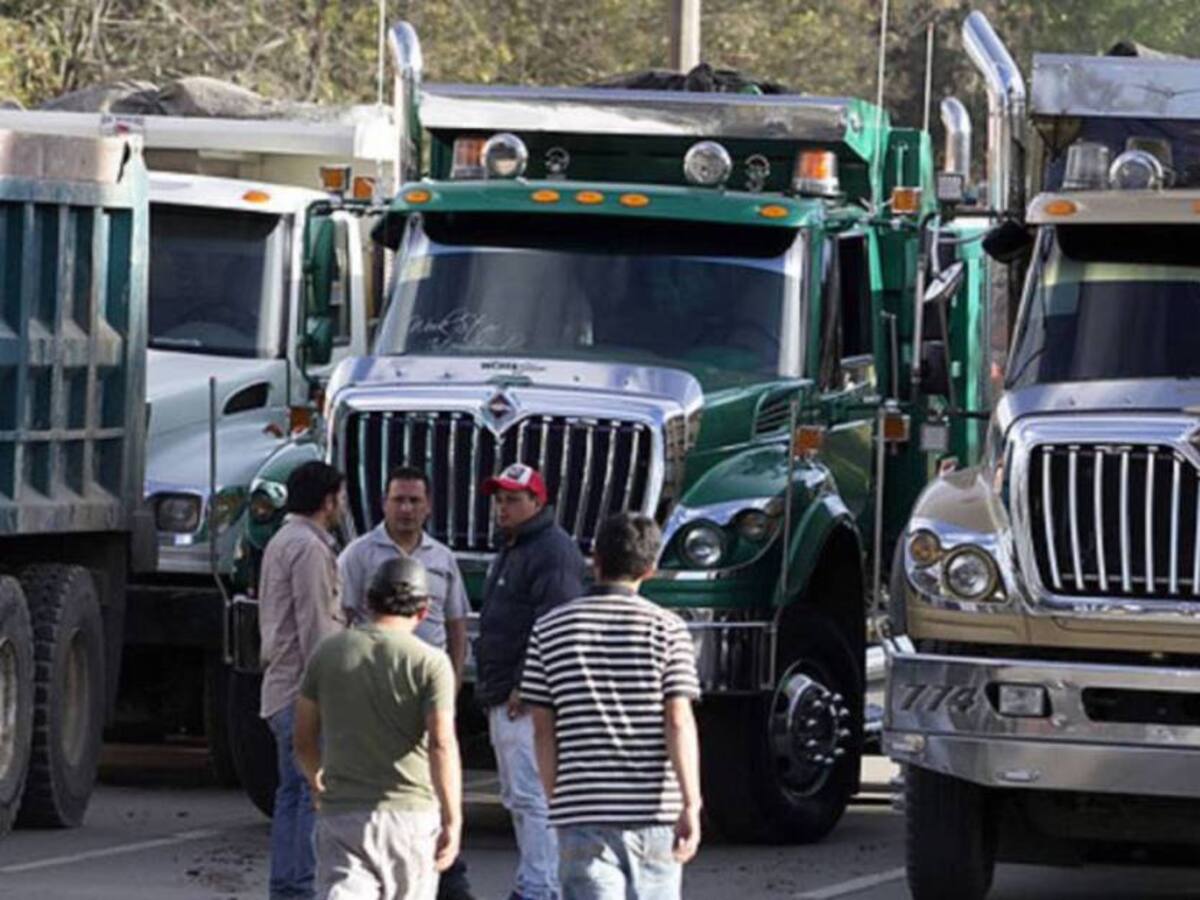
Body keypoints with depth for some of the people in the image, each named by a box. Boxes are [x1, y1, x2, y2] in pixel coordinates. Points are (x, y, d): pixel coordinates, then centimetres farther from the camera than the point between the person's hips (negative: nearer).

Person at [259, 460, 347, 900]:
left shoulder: (283, 542, 19)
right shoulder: (309, 548, -13)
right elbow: (314, 626, -18)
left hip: (281, 690, 11)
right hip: (305, 692, -11)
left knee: (293, 793, 12)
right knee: (316, 796, -10)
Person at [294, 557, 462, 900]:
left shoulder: (328, 653, 5)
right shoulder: (430, 663, -6)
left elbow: (303, 739, 11)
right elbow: (441, 744, -16)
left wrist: (317, 780, 31)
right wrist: (452, 820, -15)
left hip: (341, 810, 2)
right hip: (409, 813, -2)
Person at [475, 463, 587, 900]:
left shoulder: (553, 551, -12)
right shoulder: (509, 553, 22)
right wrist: (489, 686, 20)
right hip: (503, 699, 11)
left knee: (532, 795, -14)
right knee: (517, 797, 13)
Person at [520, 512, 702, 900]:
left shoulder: (551, 629, 3)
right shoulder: (667, 629, -1)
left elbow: (543, 730, 4)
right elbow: (679, 723, -8)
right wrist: (691, 805, -10)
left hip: (582, 810, 0)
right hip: (653, 810, 0)